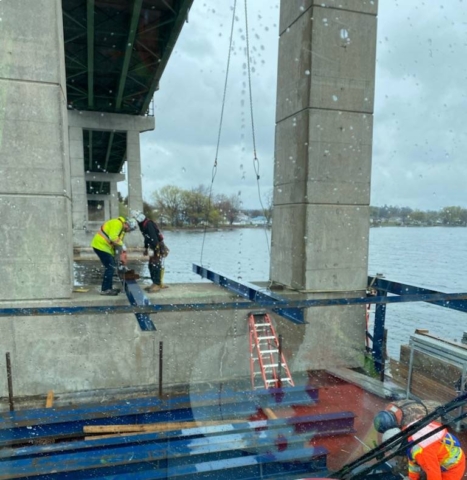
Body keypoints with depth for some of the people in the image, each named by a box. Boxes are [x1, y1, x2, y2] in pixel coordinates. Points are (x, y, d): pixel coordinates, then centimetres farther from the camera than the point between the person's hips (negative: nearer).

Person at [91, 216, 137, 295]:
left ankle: (108, 288, 21)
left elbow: (117, 243, 16)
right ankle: (105, 290, -5)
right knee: (110, 267, -10)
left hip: (103, 246, 10)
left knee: (111, 267, 14)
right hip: (101, 246, -10)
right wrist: (122, 245, -19)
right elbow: (113, 237, -30)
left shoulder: (122, 228, 16)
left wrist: (118, 257, 11)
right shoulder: (117, 223, -16)